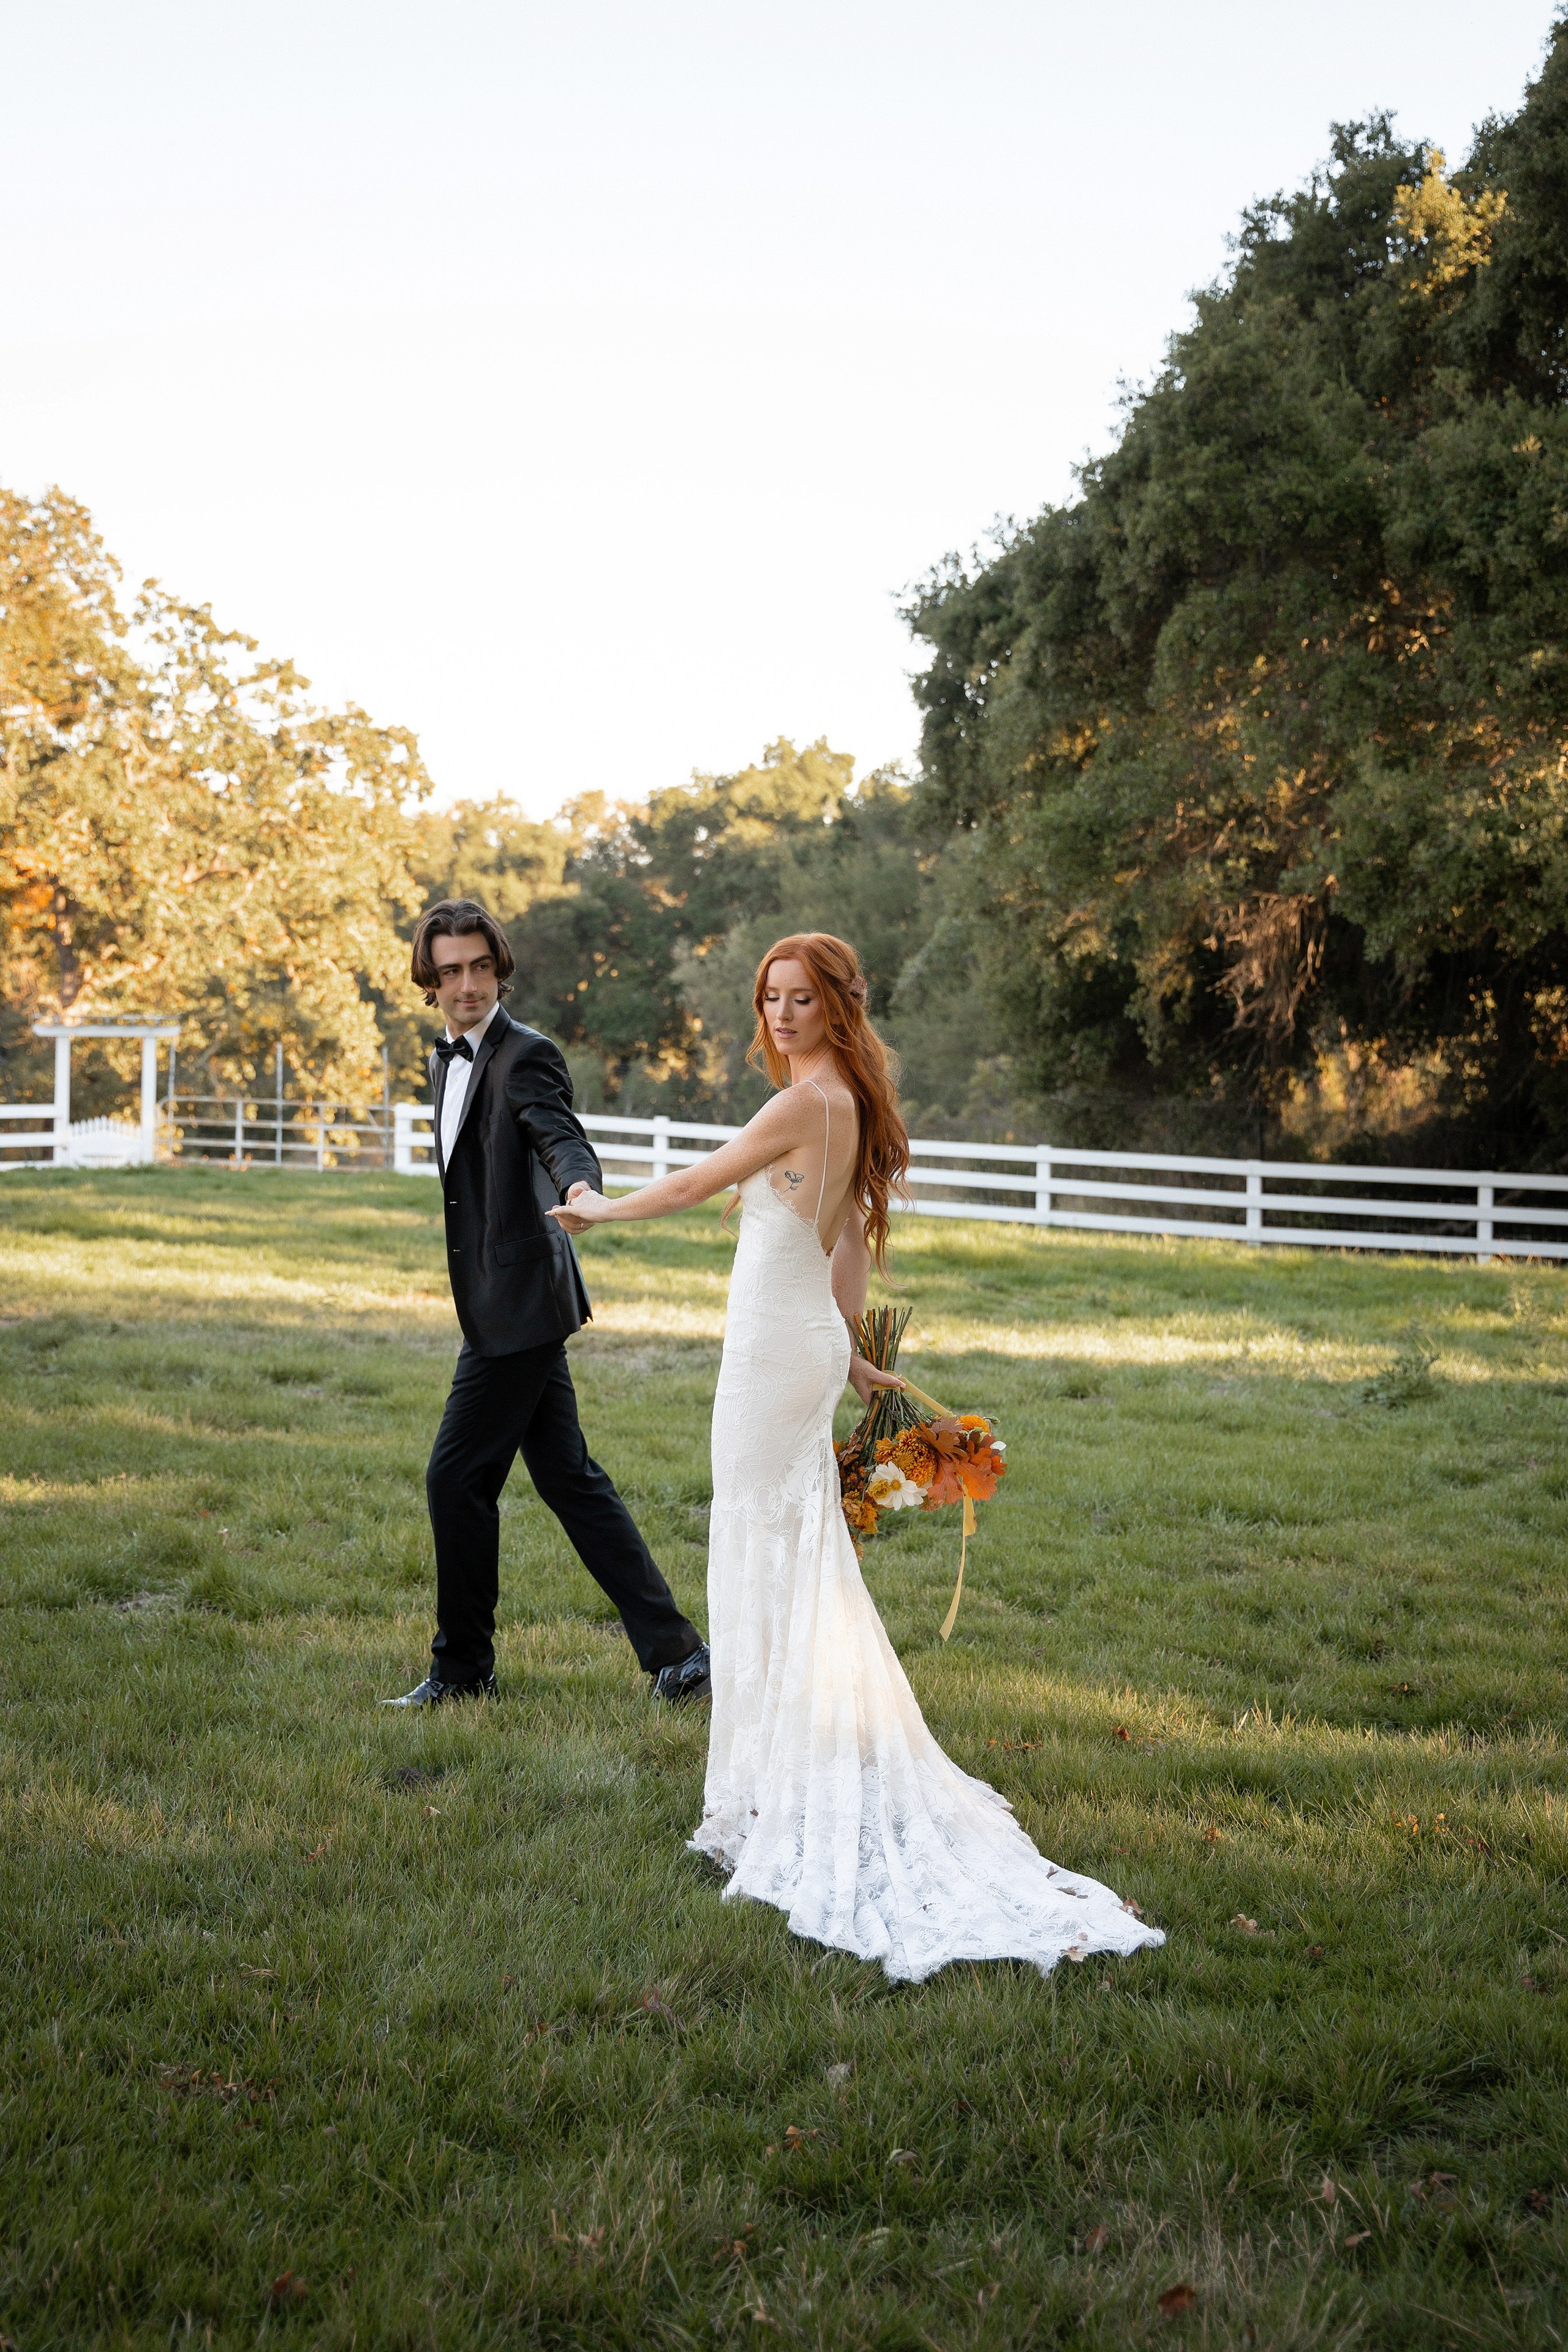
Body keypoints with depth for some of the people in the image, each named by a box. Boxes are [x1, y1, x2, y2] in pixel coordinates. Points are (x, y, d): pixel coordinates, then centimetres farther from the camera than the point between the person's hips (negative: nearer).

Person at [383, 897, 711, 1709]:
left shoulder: (525, 1055, -12)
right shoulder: (447, 1061, 15)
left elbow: (559, 1136, -29)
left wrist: (580, 1185, -50)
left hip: (517, 1307, -9)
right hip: (505, 1307, 9)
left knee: (457, 1478, -3)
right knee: (568, 1481, 9)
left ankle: (462, 1668, 12)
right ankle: (673, 1652, 13)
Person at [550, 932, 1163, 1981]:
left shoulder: (806, 1103, -17)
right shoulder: (850, 1106, 11)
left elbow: (694, 1185, -10)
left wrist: (603, 1209, 7)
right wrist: (849, 1350, 24)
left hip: (776, 1345, -9)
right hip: (811, 1340, 9)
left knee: (765, 1552, -1)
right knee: (802, 1552, 15)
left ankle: (775, 1788, 7)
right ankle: (826, 1771, 25)